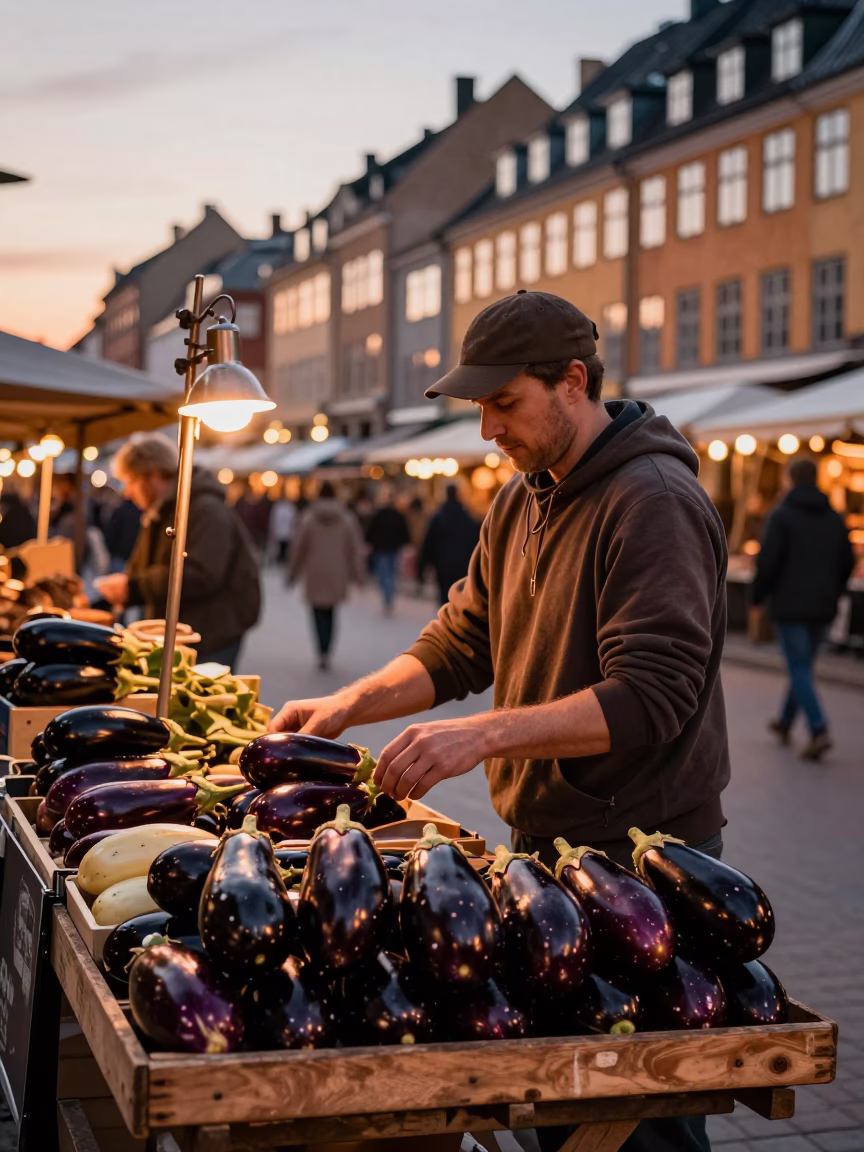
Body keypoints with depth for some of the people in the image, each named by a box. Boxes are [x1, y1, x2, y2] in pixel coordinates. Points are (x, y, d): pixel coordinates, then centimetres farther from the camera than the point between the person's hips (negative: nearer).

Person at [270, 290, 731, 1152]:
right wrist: (350, 705, 2)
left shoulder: (654, 500, -17)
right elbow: (462, 640, 15)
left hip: (638, 854, -8)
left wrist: (486, 735, -31)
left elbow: (650, 698, -25)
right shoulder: (521, 500, 12)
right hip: (541, 839, 8)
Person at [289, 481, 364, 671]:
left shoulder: (309, 518, -6)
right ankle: (325, 653, 14)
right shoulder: (346, 518, -1)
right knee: (330, 612, 17)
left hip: (315, 575, -2)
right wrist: (357, 574, 9)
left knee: (319, 612, 3)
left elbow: (299, 547, -2)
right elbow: (354, 548, 0)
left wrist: (294, 573, 9)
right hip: (337, 574, 2)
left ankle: (323, 653, -13)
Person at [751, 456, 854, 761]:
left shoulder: (782, 515, -9)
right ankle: (785, 724, 31)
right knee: (803, 665, 17)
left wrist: (758, 596, -1)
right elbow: (847, 562, 10)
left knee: (799, 670, -5)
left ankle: (819, 731, -19)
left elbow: (767, 561, -14)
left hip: (790, 605, -5)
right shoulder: (834, 517, 8)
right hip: (822, 608, 6)